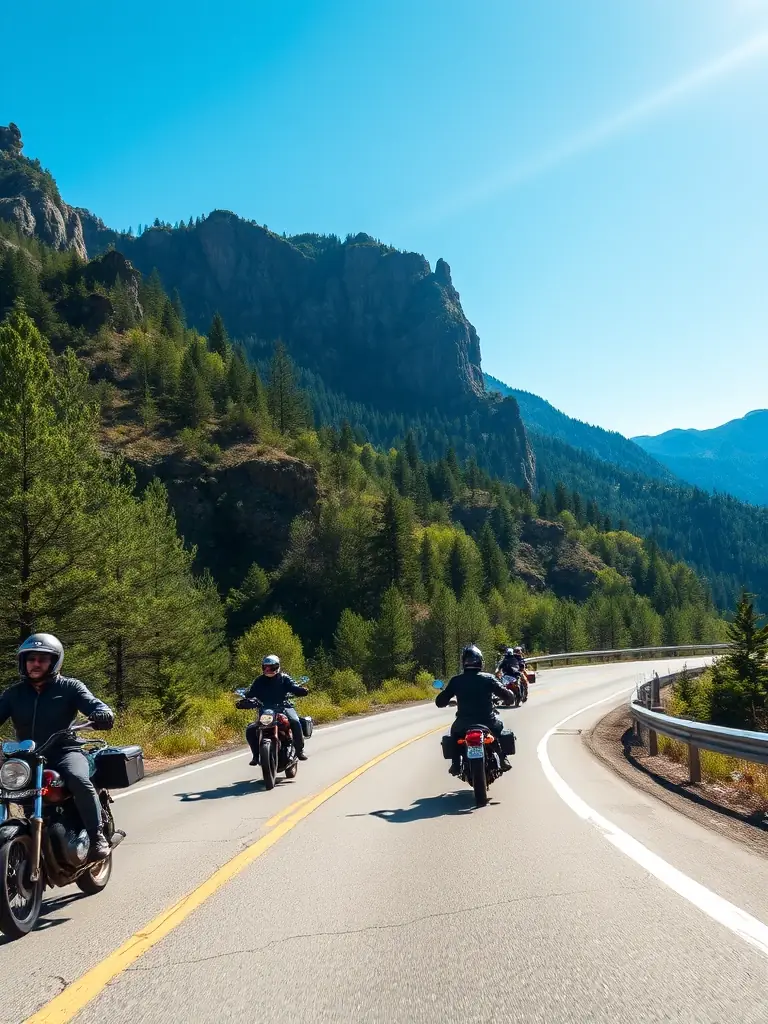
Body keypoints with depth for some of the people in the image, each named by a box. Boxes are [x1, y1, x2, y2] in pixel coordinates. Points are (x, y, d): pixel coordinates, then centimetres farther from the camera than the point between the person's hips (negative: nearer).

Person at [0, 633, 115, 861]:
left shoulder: (69, 687, 4)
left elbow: (93, 704, -8)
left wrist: (103, 714, -33)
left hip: (65, 752, -4)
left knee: (79, 780, -33)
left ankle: (97, 837, -20)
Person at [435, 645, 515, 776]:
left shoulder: (456, 681, -5)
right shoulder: (488, 678, -7)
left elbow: (440, 701, 1)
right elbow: (506, 695, -3)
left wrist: (447, 701, 24)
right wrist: (509, 699, 21)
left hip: (464, 723, 0)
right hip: (487, 722, 0)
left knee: (455, 730, 34)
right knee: (499, 725, 33)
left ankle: (456, 764, 25)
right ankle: (503, 759, 26)